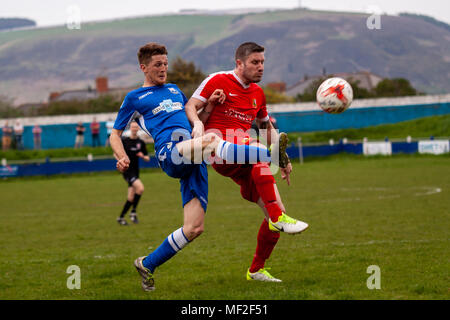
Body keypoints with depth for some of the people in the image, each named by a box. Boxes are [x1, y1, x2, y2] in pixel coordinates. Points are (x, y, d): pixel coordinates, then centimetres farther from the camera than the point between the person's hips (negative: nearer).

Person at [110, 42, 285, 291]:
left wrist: (211, 103, 17)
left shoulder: (174, 90, 31)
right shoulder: (134, 98, 16)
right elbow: (115, 134, 17)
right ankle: (271, 154, -46)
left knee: (194, 228, -5)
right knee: (211, 140, -37)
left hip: (193, 161, 6)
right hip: (170, 153, -6)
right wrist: (122, 157, -4)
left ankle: (147, 264, 11)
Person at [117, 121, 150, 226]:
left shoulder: (141, 142, 9)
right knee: (140, 188, -26)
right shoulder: (124, 141, -1)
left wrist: (143, 156, -9)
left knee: (131, 198, 6)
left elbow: (147, 158, 13)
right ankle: (133, 212, -14)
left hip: (135, 172, 5)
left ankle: (121, 217, 19)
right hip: (127, 170, -5)